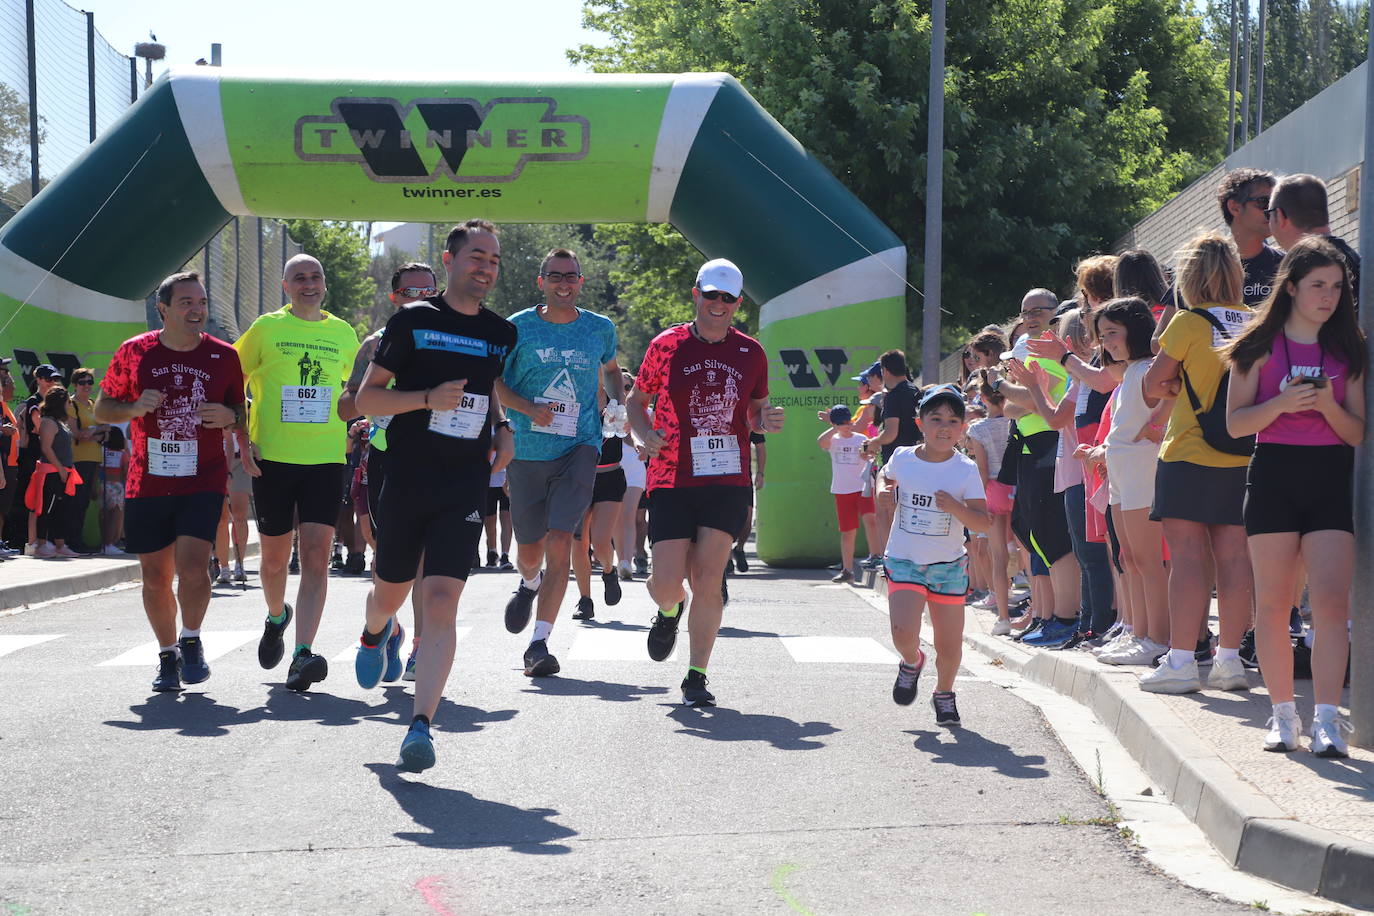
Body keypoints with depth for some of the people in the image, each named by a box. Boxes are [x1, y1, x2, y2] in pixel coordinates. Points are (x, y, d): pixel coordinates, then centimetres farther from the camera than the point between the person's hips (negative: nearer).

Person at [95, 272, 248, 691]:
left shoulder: (223, 356, 2)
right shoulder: (134, 352, 1)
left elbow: (241, 412, 13)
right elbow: (101, 408, 9)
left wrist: (229, 416, -11)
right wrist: (135, 407, -11)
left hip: (203, 482, -1)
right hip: (147, 482, 1)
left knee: (192, 566, -19)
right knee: (155, 576, 6)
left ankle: (191, 641, 3)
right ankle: (167, 653, 25)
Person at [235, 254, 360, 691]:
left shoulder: (344, 333, 9)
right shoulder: (267, 328, 1)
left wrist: (338, 419, 8)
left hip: (325, 458, 1)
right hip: (273, 458, -1)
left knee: (316, 555, -12)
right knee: (274, 557, 9)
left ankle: (303, 654, -16)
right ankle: (276, 616, 40)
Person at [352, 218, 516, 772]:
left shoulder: (501, 333, 10)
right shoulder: (412, 321, -2)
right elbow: (366, 398, -2)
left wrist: (501, 429, 10)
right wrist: (429, 398, -17)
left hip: (466, 487, 1)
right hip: (406, 479, -1)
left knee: (441, 602, -12)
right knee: (389, 593, 14)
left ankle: (421, 727, -15)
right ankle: (379, 635, 52)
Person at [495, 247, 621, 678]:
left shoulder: (601, 328, 7)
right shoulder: (519, 326, 0)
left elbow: (610, 369, 27)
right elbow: (494, 380, 3)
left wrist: (617, 404, 9)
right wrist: (529, 409, -14)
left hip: (578, 449, 0)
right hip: (527, 451, 0)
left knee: (559, 542, -16)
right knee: (529, 551, 10)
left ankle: (539, 643, -13)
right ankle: (529, 585, 48)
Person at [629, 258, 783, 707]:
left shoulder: (750, 353, 8)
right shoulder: (666, 345, 2)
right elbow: (637, 400, 12)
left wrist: (766, 421, -3)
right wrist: (645, 433, -8)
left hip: (728, 481, 1)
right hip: (671, 480, -1)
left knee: (708, 581, -4)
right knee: (667, 584, -6)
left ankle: (696, 677, 7)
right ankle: (670, 612, 32)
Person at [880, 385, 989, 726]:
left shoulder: (966, 470, -9)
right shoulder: (902, 458, -3)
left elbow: (983, 522, -13)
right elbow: (886, 476, 21)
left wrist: (956, 508, -30)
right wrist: (883, 488, -1)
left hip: (949, 566, 0)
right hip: (904, 561, 0)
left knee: (950, 646, 4)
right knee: (904, 634, -19)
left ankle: (944, 694, 35)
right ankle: (912, 662, 17)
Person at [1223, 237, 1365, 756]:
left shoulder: (1347, 350, 10)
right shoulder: (1261, 346, 5)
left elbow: (1358, 434, 8)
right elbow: (1235, 422, 1)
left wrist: (1329, 405, -12)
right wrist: (1282, 404, -16)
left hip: (1331, 480, 1)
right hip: (1274, 474, -1)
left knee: (1331, 600, -12)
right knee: (1273, 602, 1)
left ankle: (1326, 718, -15)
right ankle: (1283, 714, 11)